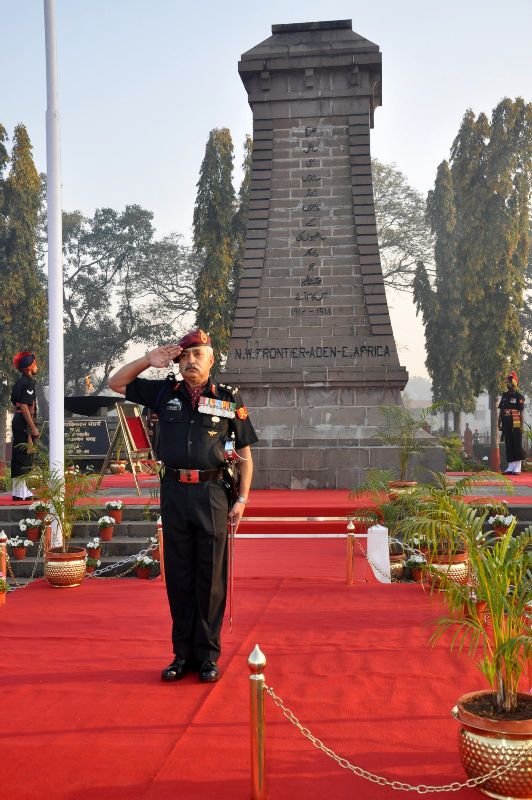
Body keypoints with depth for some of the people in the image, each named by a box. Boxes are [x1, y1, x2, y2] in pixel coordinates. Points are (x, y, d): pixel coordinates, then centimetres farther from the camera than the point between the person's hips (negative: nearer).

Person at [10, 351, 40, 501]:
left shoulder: (19, 382, 15)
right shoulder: (28, 383, -14)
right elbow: (24, 407, -21)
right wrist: (33, 428, -21)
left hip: (17, 422, 10)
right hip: (24, 423, -10)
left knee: (19, 458, 13)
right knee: (23, 457, -7)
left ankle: (21, 491, 19)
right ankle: (20, 493, -4)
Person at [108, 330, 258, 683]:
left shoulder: (230, 398, 1)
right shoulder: (165, 392, 8)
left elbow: (245, 453, 4)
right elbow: (116, 383, 15)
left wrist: (242, 499, -2)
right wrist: (149, 360, 0)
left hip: (212, 494, -2)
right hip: (174, 493, 3)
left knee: (211, 577, 4)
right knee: (178, 576, 9)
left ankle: (208, 655, 16)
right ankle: (182, 653, 21)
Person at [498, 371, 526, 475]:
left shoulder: (519, 396, -4)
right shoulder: (504, 395, 13)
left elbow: (521, 412, -7)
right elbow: (501, 410, 15)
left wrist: (521, 426, -12)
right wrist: (499, 423, 10)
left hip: (515, 426, -6)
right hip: (506, 425, 6)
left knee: (517, 446, -1)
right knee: (508, 446, 8)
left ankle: (517, 468, 3)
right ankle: (510, 467, 13)